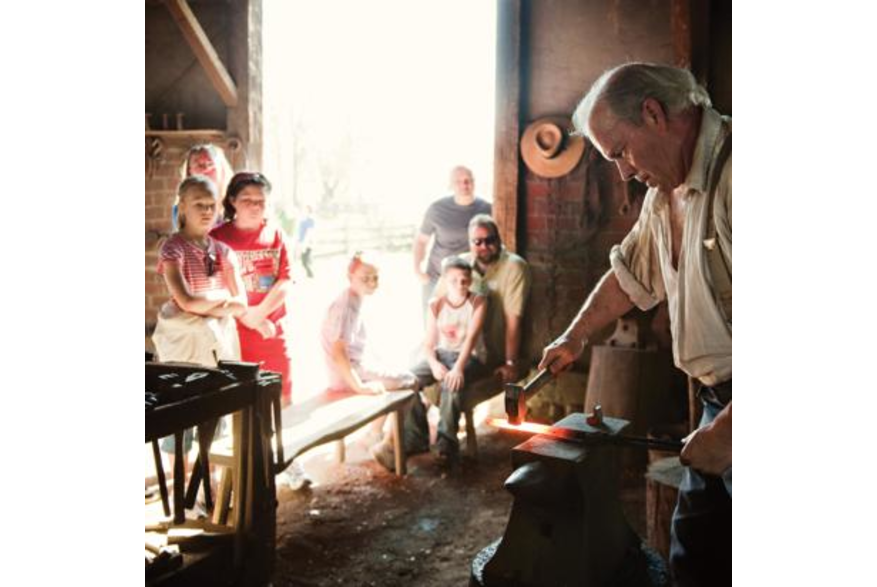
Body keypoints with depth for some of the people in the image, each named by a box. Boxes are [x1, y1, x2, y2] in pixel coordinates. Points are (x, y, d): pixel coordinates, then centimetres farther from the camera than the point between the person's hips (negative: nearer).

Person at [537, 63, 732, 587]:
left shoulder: (725, 172, -21)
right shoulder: (664, 194, 11)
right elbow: (630, 275, 26)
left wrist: (725, 429, -22)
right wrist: (574, 338, 33)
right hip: (718, 401, 8)